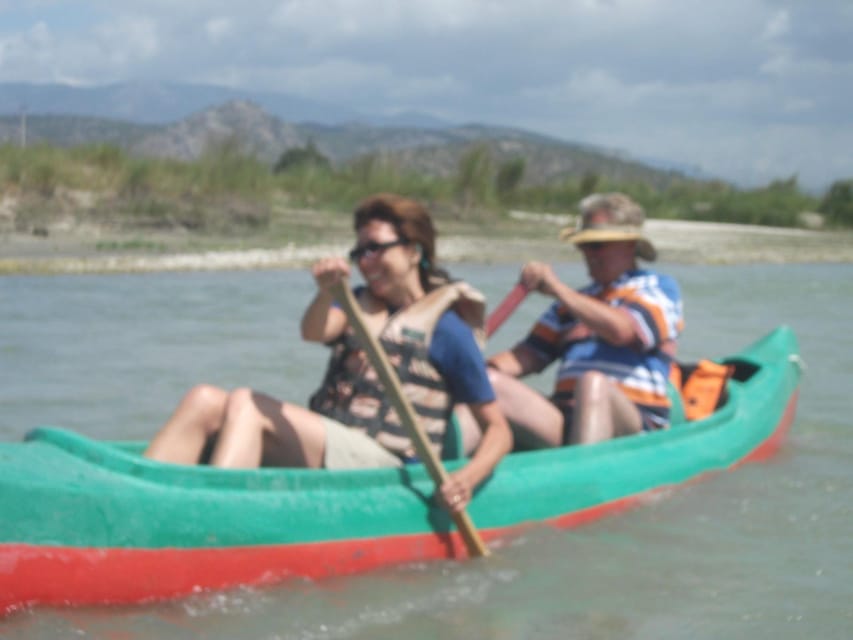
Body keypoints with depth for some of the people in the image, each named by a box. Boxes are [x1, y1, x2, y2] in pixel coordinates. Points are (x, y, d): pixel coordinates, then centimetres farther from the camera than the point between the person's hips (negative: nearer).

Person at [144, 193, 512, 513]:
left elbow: (499, 430, 1)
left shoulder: (446, 329, 4)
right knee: (205, 400, -15)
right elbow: (314, 332, -3)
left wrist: (470, 477, -19)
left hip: (383, 462, -6)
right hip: (323, 447, 6)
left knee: (244, 405, -25)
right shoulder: (360, 304, 21)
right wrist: (327, 293, -26)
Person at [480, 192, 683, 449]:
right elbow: (532, 355, 18)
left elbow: (622, 330, -11)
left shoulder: (659, 287, 10)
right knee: (489, 382, -18)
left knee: (592, 383, -38)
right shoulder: (573, 301, 28)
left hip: (636, 425, -5)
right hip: (564, 423, 5)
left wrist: (558, 290, -9)